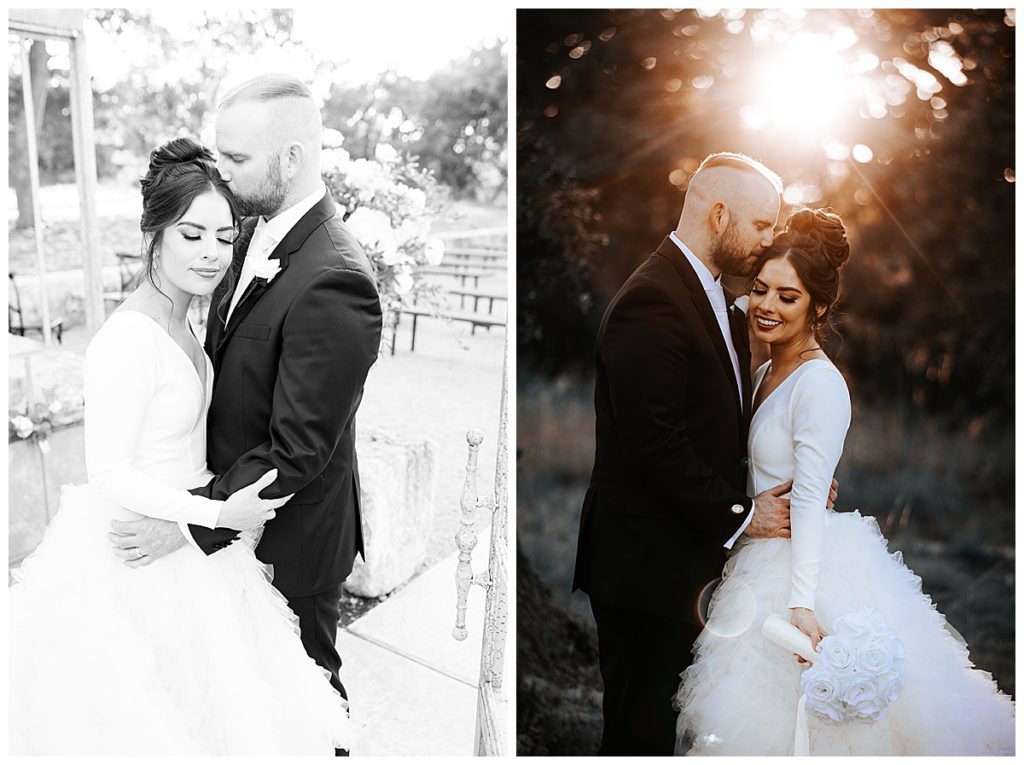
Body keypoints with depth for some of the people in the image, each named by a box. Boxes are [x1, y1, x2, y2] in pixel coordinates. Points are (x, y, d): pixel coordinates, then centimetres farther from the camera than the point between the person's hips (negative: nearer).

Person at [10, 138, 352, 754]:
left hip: (184, 534, 9)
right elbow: (109, 475, -24)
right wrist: (217, 513, -26)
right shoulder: (128, 339, -26)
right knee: (145, 714, 11)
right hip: (139, 559, -8)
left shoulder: (179, 321, 2)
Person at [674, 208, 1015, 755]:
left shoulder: (821, 385, -18)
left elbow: (810, 498, -24)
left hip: (804, 563, -8)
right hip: (760, 560, 8)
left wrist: (801, 602, -28)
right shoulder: (765, 372, 9)